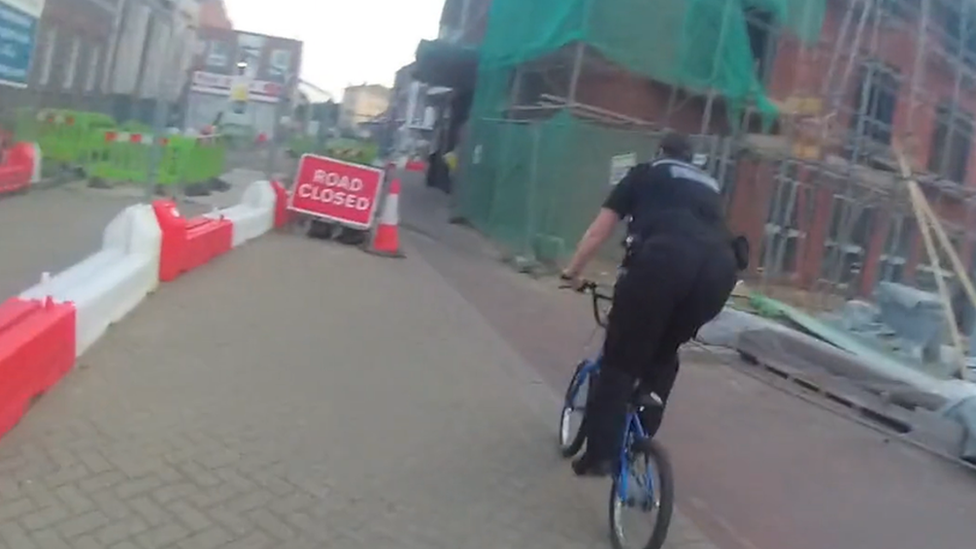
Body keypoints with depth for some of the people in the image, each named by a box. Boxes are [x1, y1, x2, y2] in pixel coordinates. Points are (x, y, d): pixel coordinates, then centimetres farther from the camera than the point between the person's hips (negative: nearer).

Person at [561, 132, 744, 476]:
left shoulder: (644, 174, 28)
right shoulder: (709, 186, 39)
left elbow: (598, 231, 27)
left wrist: (573, 272, 40)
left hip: (665, 255, -4)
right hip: (721, 266, 4)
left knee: (621, 359, 7)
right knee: (664, 354, 25)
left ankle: (601, 453, 5)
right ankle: (642, 437, 27)